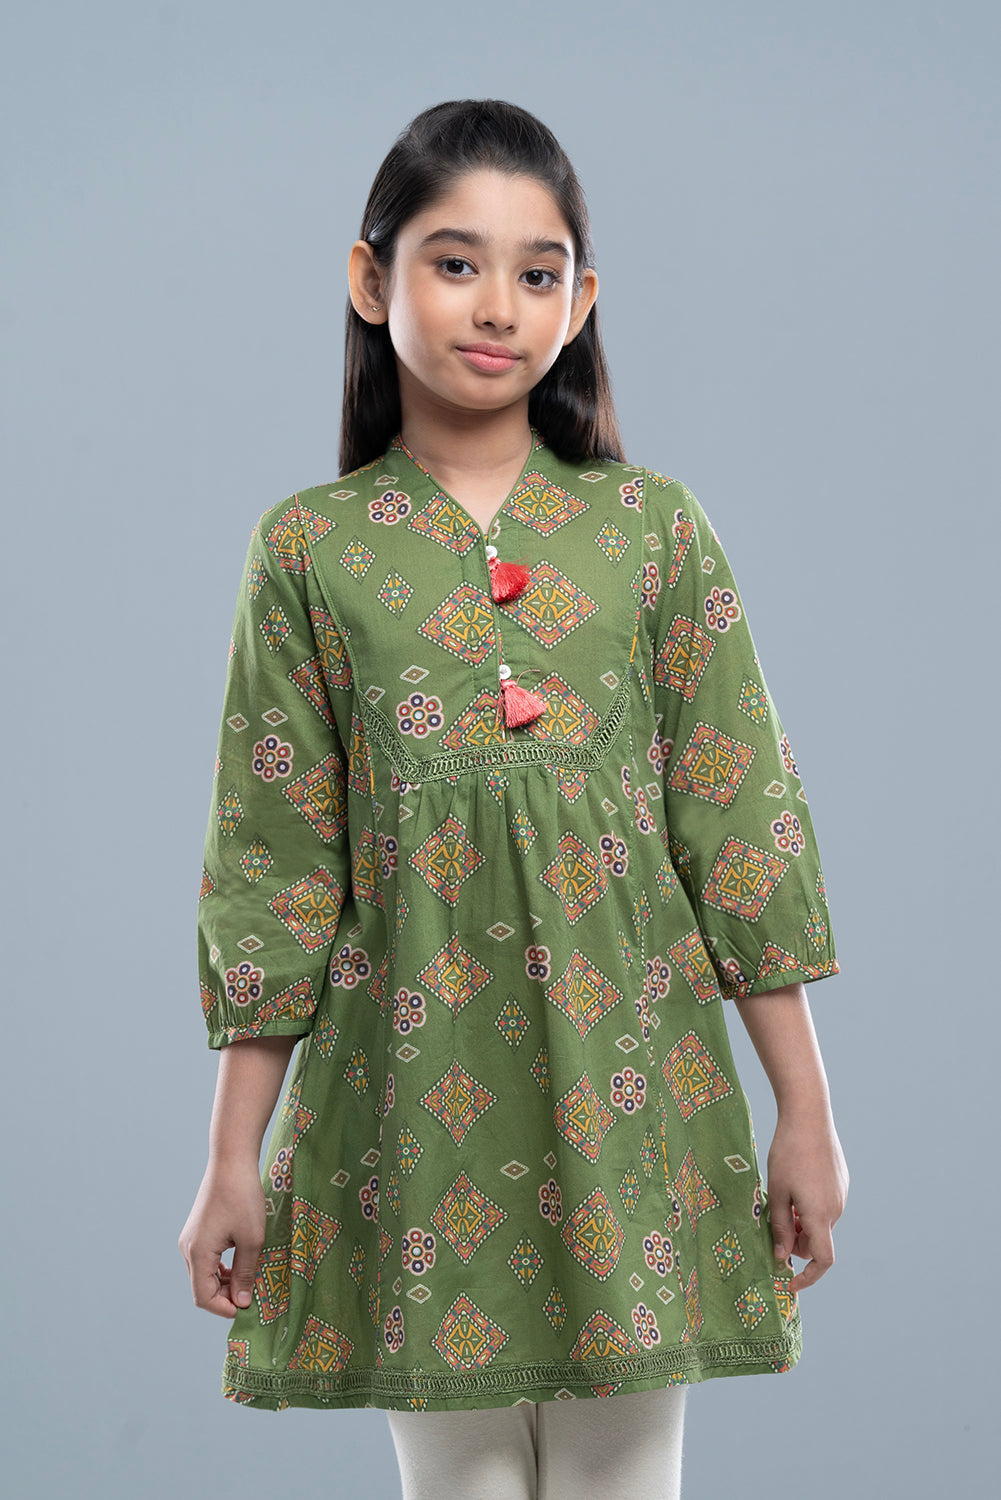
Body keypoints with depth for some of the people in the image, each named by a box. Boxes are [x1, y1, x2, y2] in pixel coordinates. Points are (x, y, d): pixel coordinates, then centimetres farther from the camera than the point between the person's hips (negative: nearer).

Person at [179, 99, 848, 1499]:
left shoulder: (655, 528, 2)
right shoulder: (309, 548, 1)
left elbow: (741, 826, 3)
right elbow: (273, 862, 3)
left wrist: (806, 1114, 2)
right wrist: (234, 1160, 2)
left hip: (629, 1083, 0)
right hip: (413, 1093, 0)